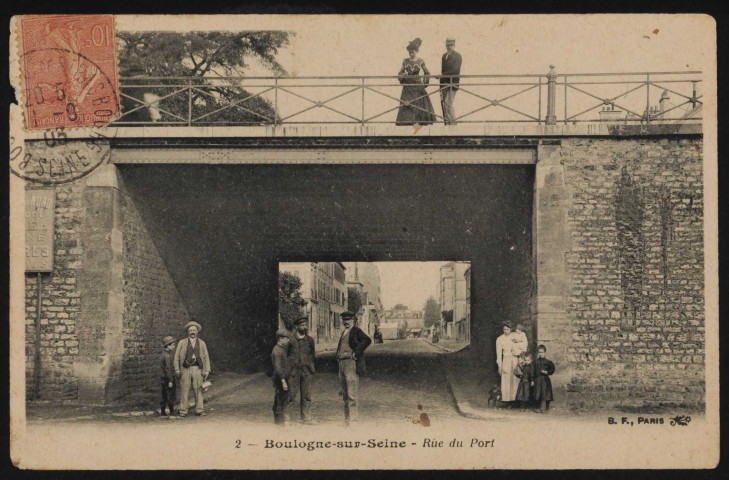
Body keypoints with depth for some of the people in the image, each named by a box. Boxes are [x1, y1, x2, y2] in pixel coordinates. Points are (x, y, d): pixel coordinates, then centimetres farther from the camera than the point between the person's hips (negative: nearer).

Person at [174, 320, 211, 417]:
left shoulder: (202, 343, 17)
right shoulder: (182, 343, 12)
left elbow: (206, 358, 16)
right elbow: (176, 357, 9)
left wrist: (207, 371, 6)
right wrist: (177, 370, -1)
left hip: (197, 369, 1)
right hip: (185, 369, -1)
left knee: (198, 390, -3)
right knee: (184, 390, -4)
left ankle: (199, 410, 1)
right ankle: (183, 411, -1)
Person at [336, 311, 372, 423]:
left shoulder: (356, 331, -6)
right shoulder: (344, 333, 21)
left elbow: (367, 340, -21)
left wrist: (356, 353, -19)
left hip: (351, 363, -9)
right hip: (342, 363, 9)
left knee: (351, 394, -11)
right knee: (345, 394, 11)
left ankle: (353, 418, -10)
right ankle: (347, 418, 17)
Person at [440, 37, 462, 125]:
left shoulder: (457, 56, -3)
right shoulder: (444, 56, 17)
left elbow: (455, 70, -13)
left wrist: (442, 75, -14)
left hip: (452, 83, -7)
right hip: (444, 84, 7)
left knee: (448, 103, -13)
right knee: (443, 103, 4)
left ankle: (453, 122, -6)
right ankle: (446, 122, 10)